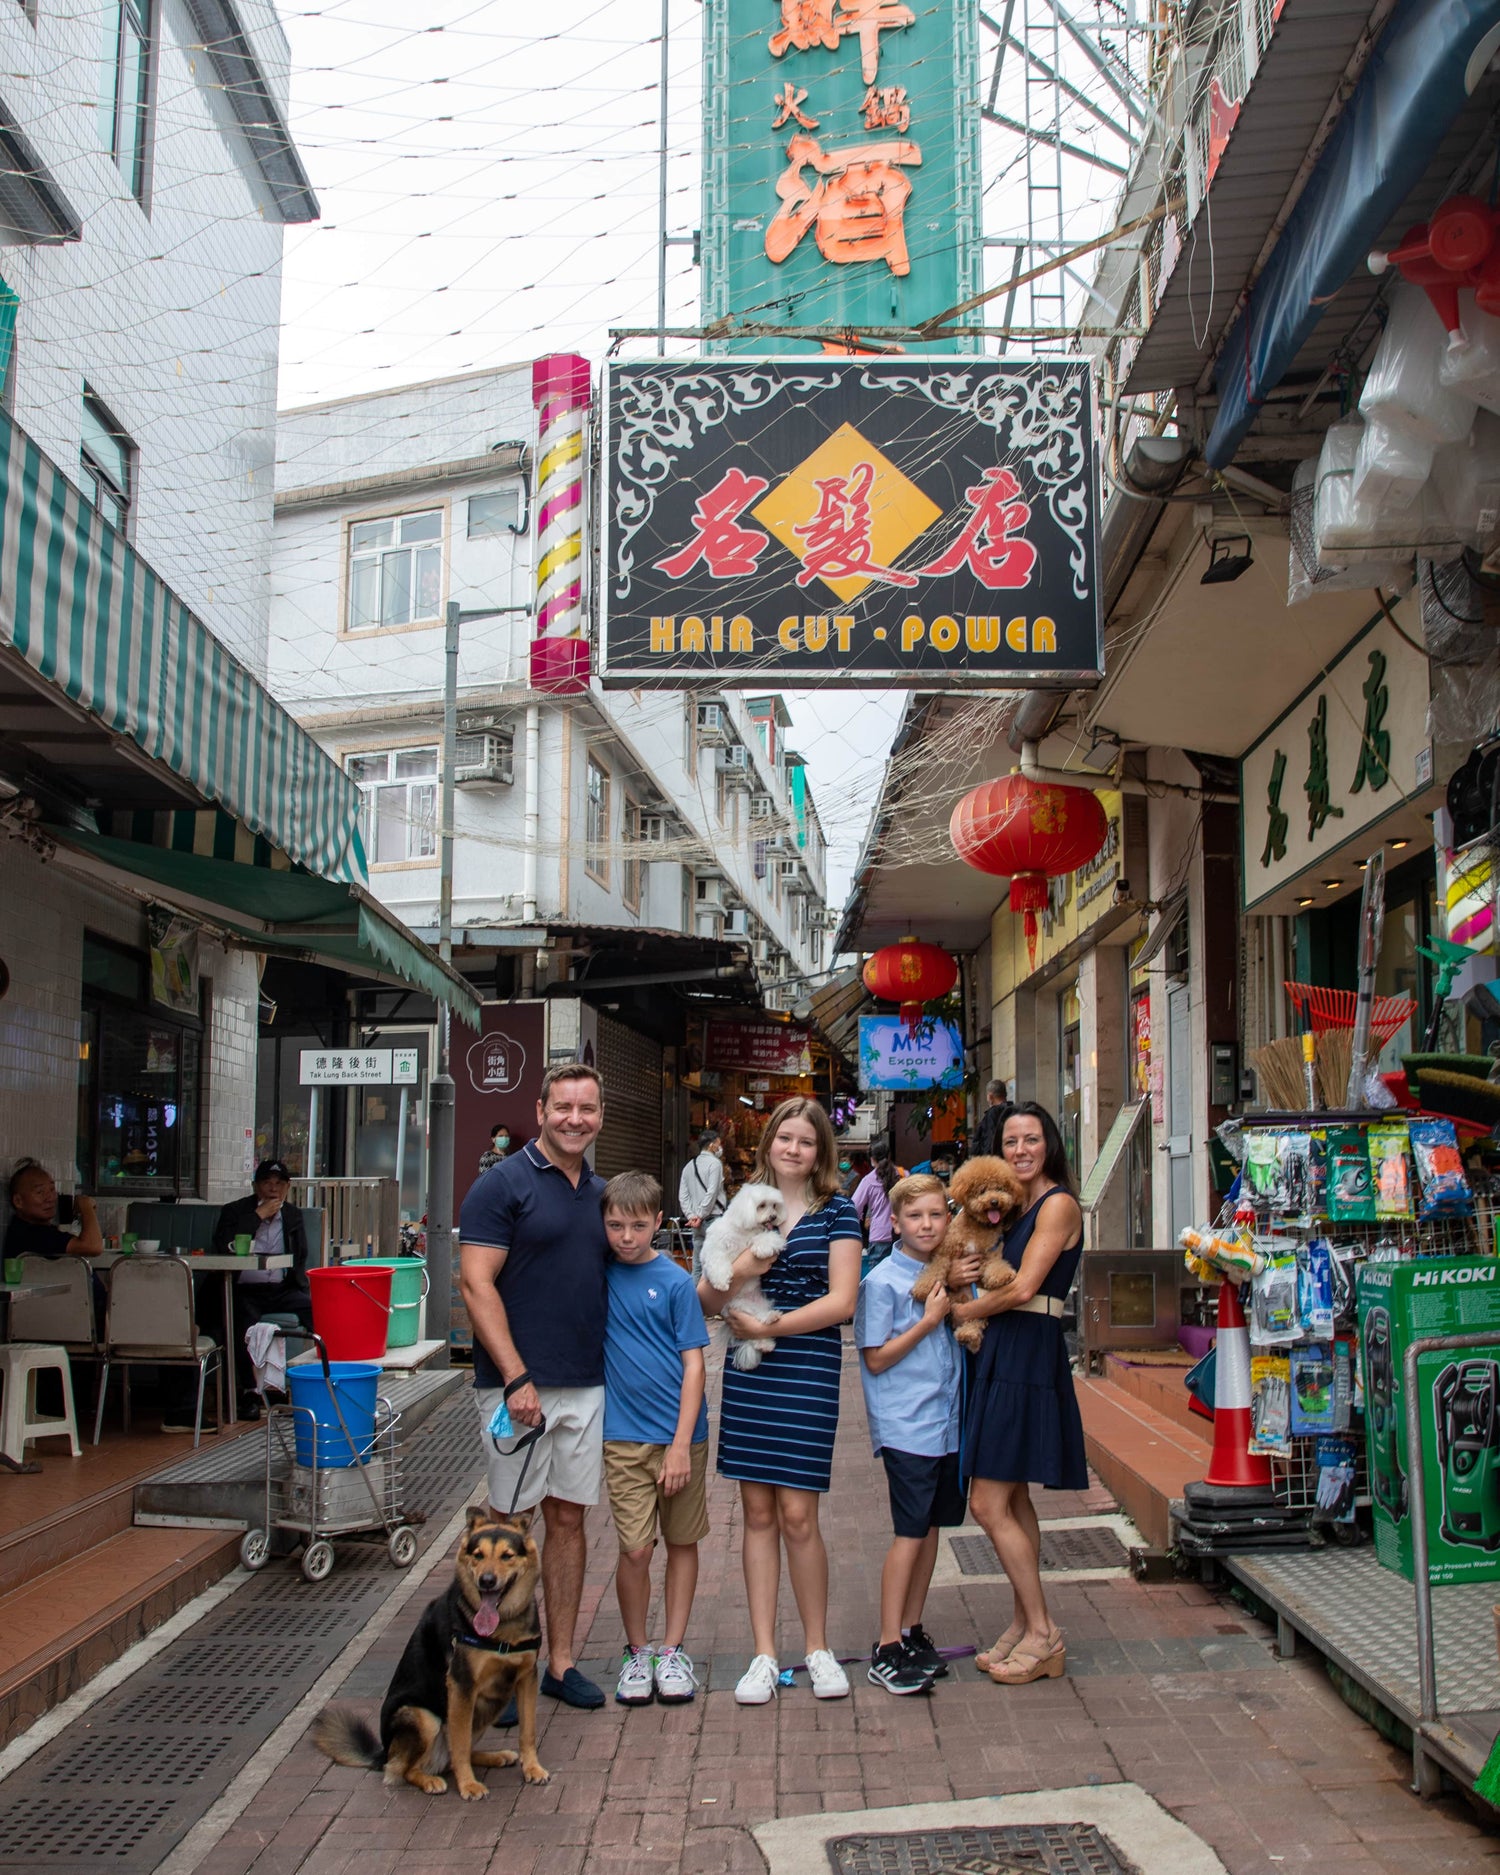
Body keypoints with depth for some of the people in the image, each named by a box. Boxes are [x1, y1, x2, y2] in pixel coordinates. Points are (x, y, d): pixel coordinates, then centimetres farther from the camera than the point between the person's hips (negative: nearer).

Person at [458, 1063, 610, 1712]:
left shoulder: (599, 1192, 12)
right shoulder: (502, 1184, -8)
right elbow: (477, 1285, -13)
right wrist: (516, 1378, -19)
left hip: (586, 1386, 6)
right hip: (518, 1384, -6)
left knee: (569, 1518, 11)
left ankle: (560, 1661, 21)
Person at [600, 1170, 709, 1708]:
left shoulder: (675, 1282, -5)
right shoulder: (598, 1273, 1)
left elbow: (693, 1363, -5)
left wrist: (682, 1442, -10)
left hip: (680, 1433, 0)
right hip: (624, 1436, 0)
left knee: (682, 1542, 10)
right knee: (635, 1549, -2)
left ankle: (673, 1650, 25)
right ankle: (637, 1651, 18)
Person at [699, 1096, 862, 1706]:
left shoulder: (836, 1211, 1)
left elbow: (841, 1300, -8)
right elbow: (707, 1300, 6)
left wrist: (769, 1327, -13)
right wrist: (738, 1271, -16)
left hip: (808, 1373, -3)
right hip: (747, 1375, 3)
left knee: (797, 1514, -3)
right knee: (757, 1512, 7)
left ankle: (817, 1648, 16)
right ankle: (764, 1654, 16)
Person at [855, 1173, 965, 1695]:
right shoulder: (882, 1281, -9)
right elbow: (876, 1359, -11)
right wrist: (929, 1321, -14)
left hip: (948, 1422, 7)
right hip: (906, 1426, -6)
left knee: (932, 1527, 11)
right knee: (910, 1532, -5)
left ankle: (912, 1632, 23)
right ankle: (888, 1649, 2)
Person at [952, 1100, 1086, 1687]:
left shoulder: (1058, 1204, -11)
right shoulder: (1018, 1206, 16)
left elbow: (1022, 1289, -18)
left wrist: (962, 1310, -4)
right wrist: (957, 1274, -8)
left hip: (1028, 1356, -9)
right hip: (1002, 1353, 9)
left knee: (989, 1504, -8)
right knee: (1014, 1502, 13)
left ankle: (1042, 1634, 1)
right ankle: (1024, 1624, 21)